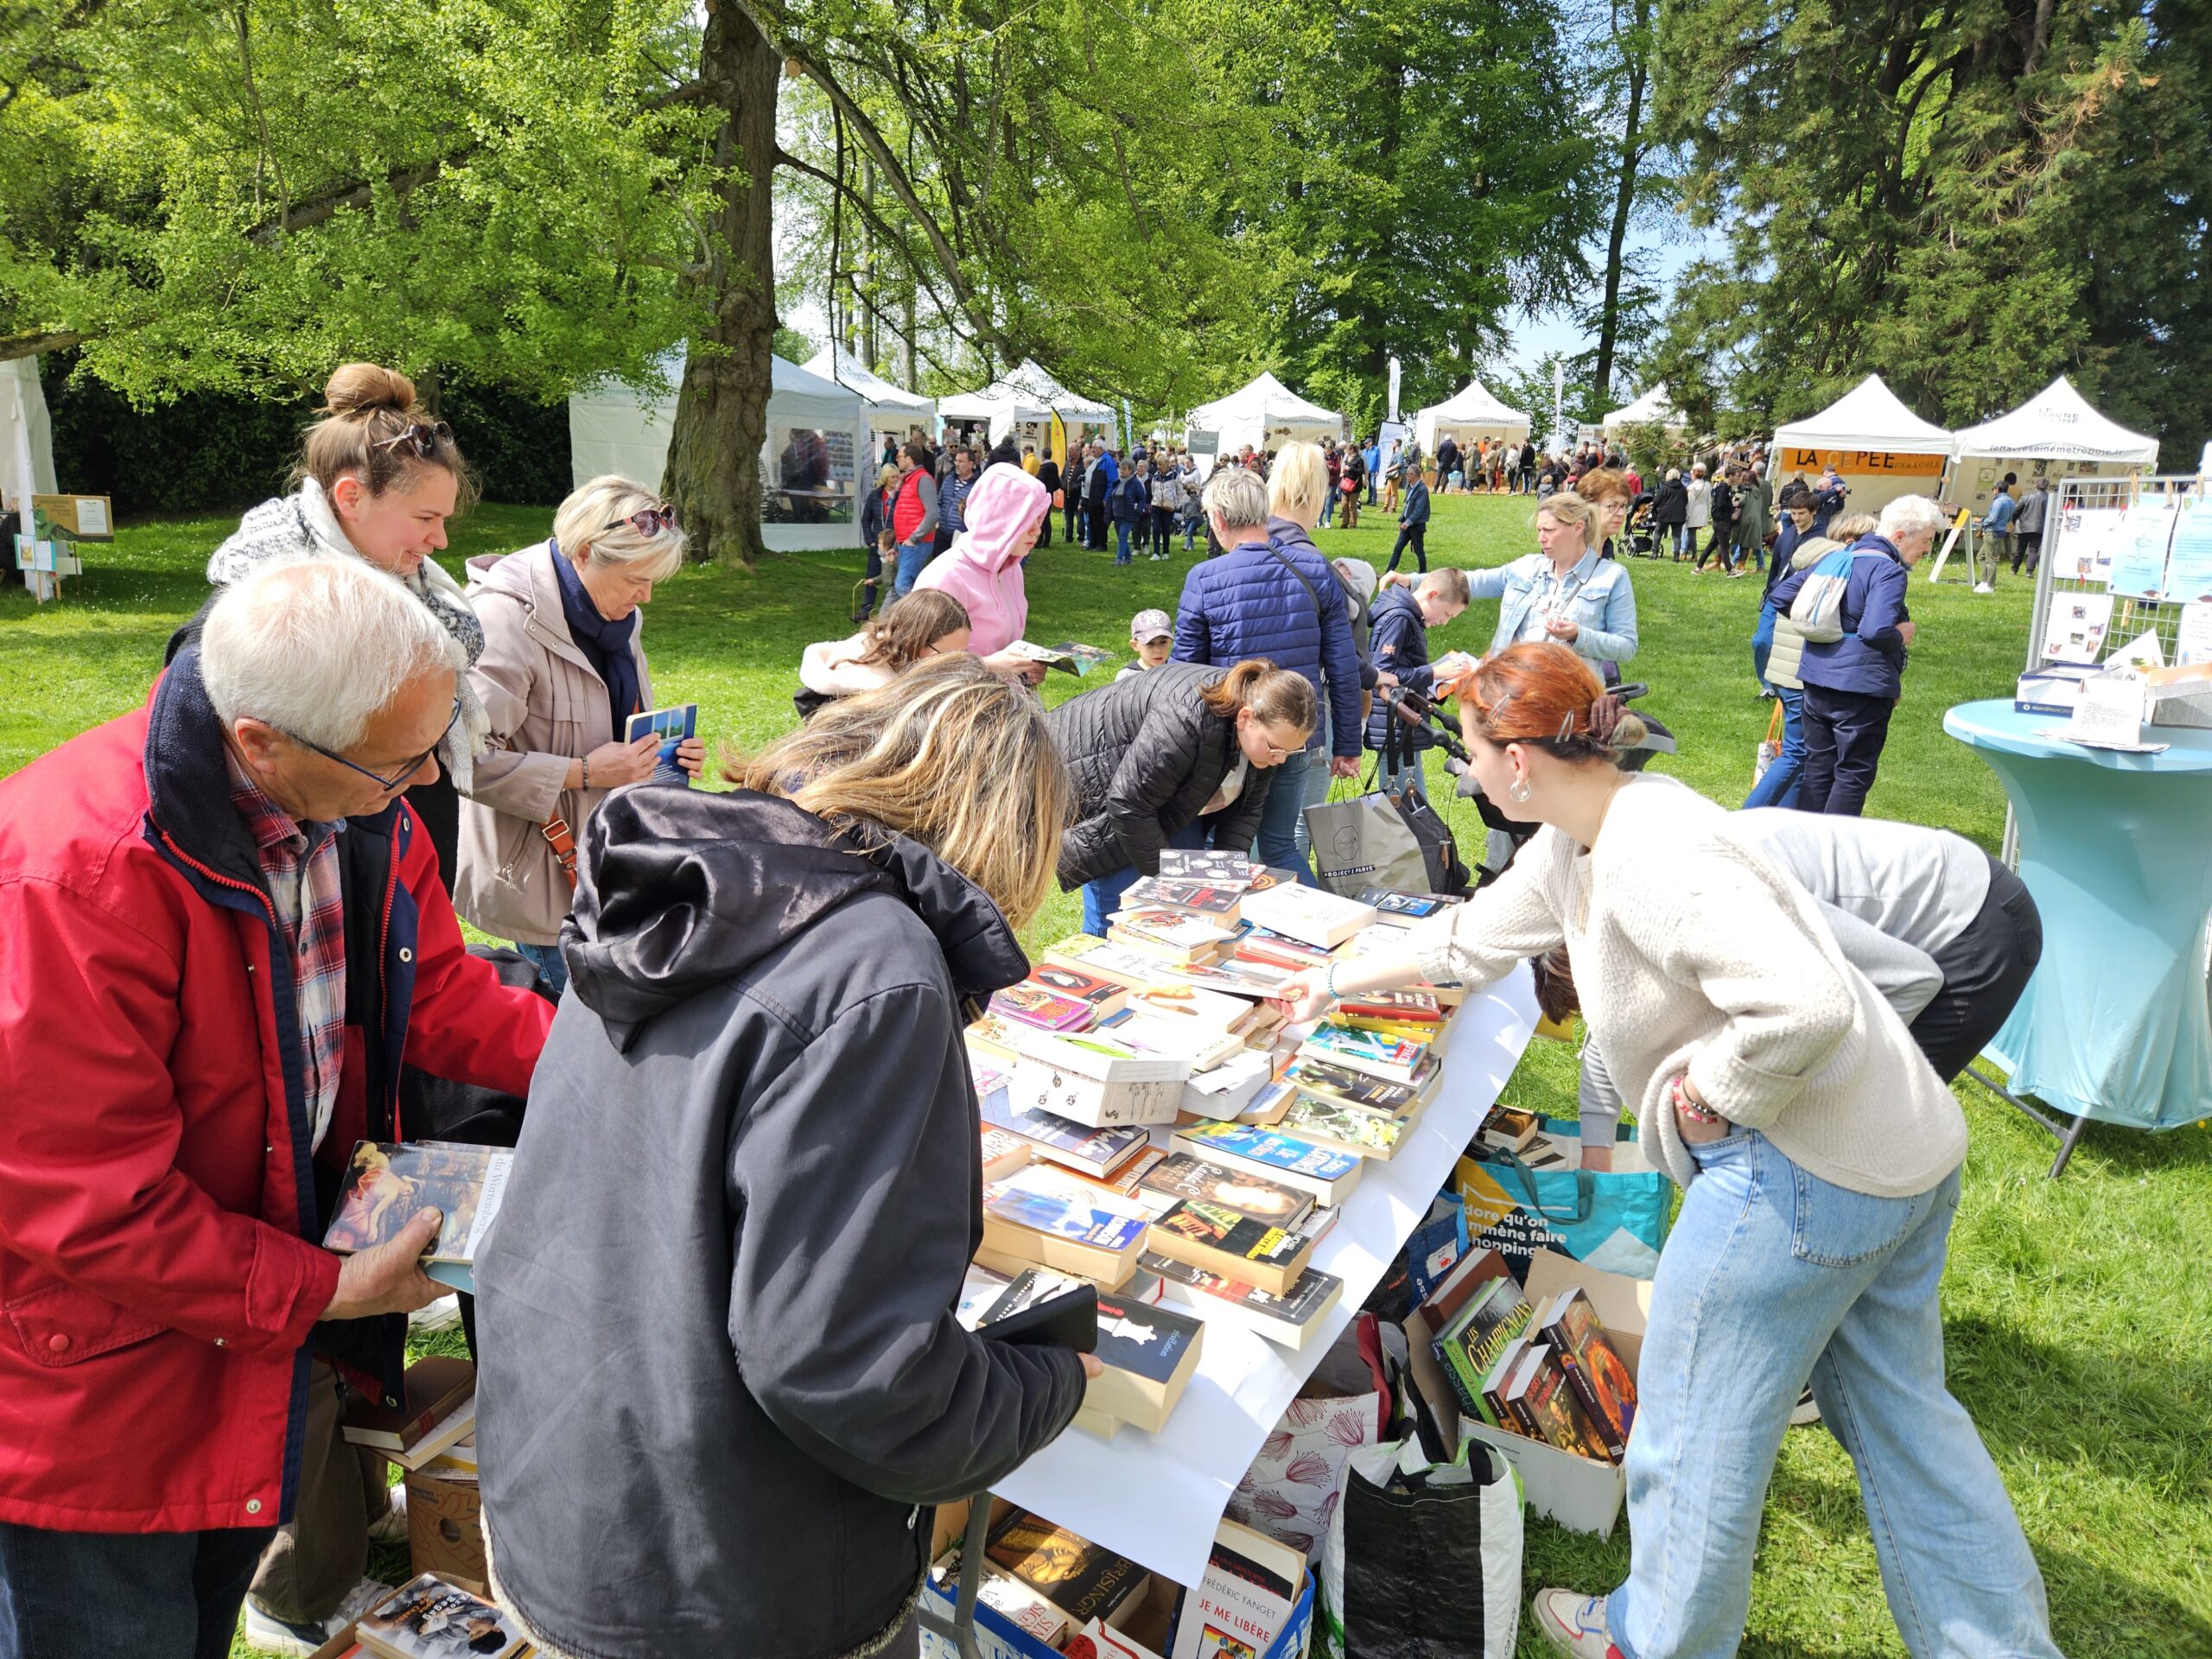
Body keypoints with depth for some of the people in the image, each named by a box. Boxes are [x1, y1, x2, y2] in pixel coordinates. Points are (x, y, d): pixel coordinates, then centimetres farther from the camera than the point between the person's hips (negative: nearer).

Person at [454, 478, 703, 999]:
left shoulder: (617, 617, 8)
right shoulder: (506, 618, -19)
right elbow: (473, 760, -25)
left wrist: (668, 753, 2)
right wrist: (585, 772, -23)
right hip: (541, 877, -7)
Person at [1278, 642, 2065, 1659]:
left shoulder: (1649, 860, -27)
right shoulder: (1578, 839, 6)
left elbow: (1804, 1004, -37)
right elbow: (1475, 937, 19)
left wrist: (1713, 1098, -20)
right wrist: (1339, 982, 26)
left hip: (1806, 1173, -10)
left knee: (1695, 1424, 11)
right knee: (1897, 1412, 23)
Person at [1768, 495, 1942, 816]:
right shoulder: (1889, 572, -14)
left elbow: (1782, 595, 13)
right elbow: (1876, 631, -28)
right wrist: (1902, 636, -8)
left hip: (1816, 680, 8)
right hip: (1862, 687, -8)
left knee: (1817, 769, 15)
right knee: (1854, 775, 3)